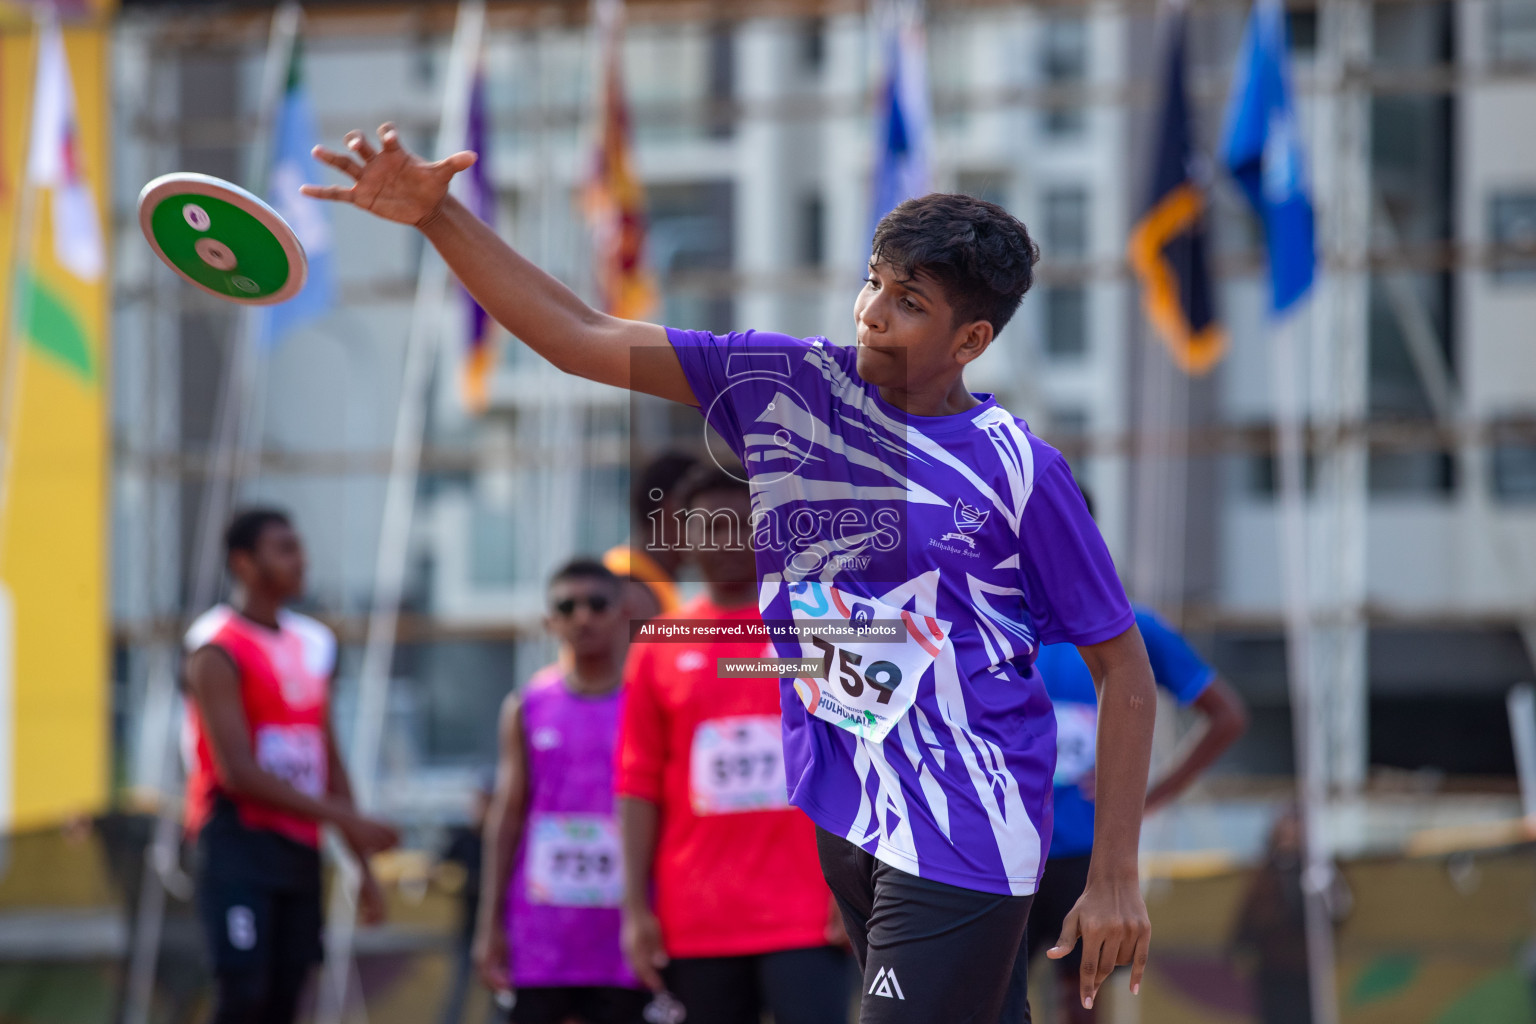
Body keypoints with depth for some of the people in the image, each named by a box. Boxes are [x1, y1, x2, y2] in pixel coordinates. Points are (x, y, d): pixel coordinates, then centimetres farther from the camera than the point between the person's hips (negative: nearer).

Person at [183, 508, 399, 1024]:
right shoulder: (219, 650, -9)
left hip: (299, 849, 7)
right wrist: (343, 817, -18)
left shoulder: (312, 647, 16)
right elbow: (239, 773, -16)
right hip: (239, 842, -7)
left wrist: (363, 867, 16)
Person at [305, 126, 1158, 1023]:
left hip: (963, 847, -5)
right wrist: (439, 216, -11)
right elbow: (582, 337, 0)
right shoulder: (786, 384, 1)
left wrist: (1116, 879, -8)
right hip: (843, 816, 5)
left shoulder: (1021, 472, -11)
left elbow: (1124, 668, -5)